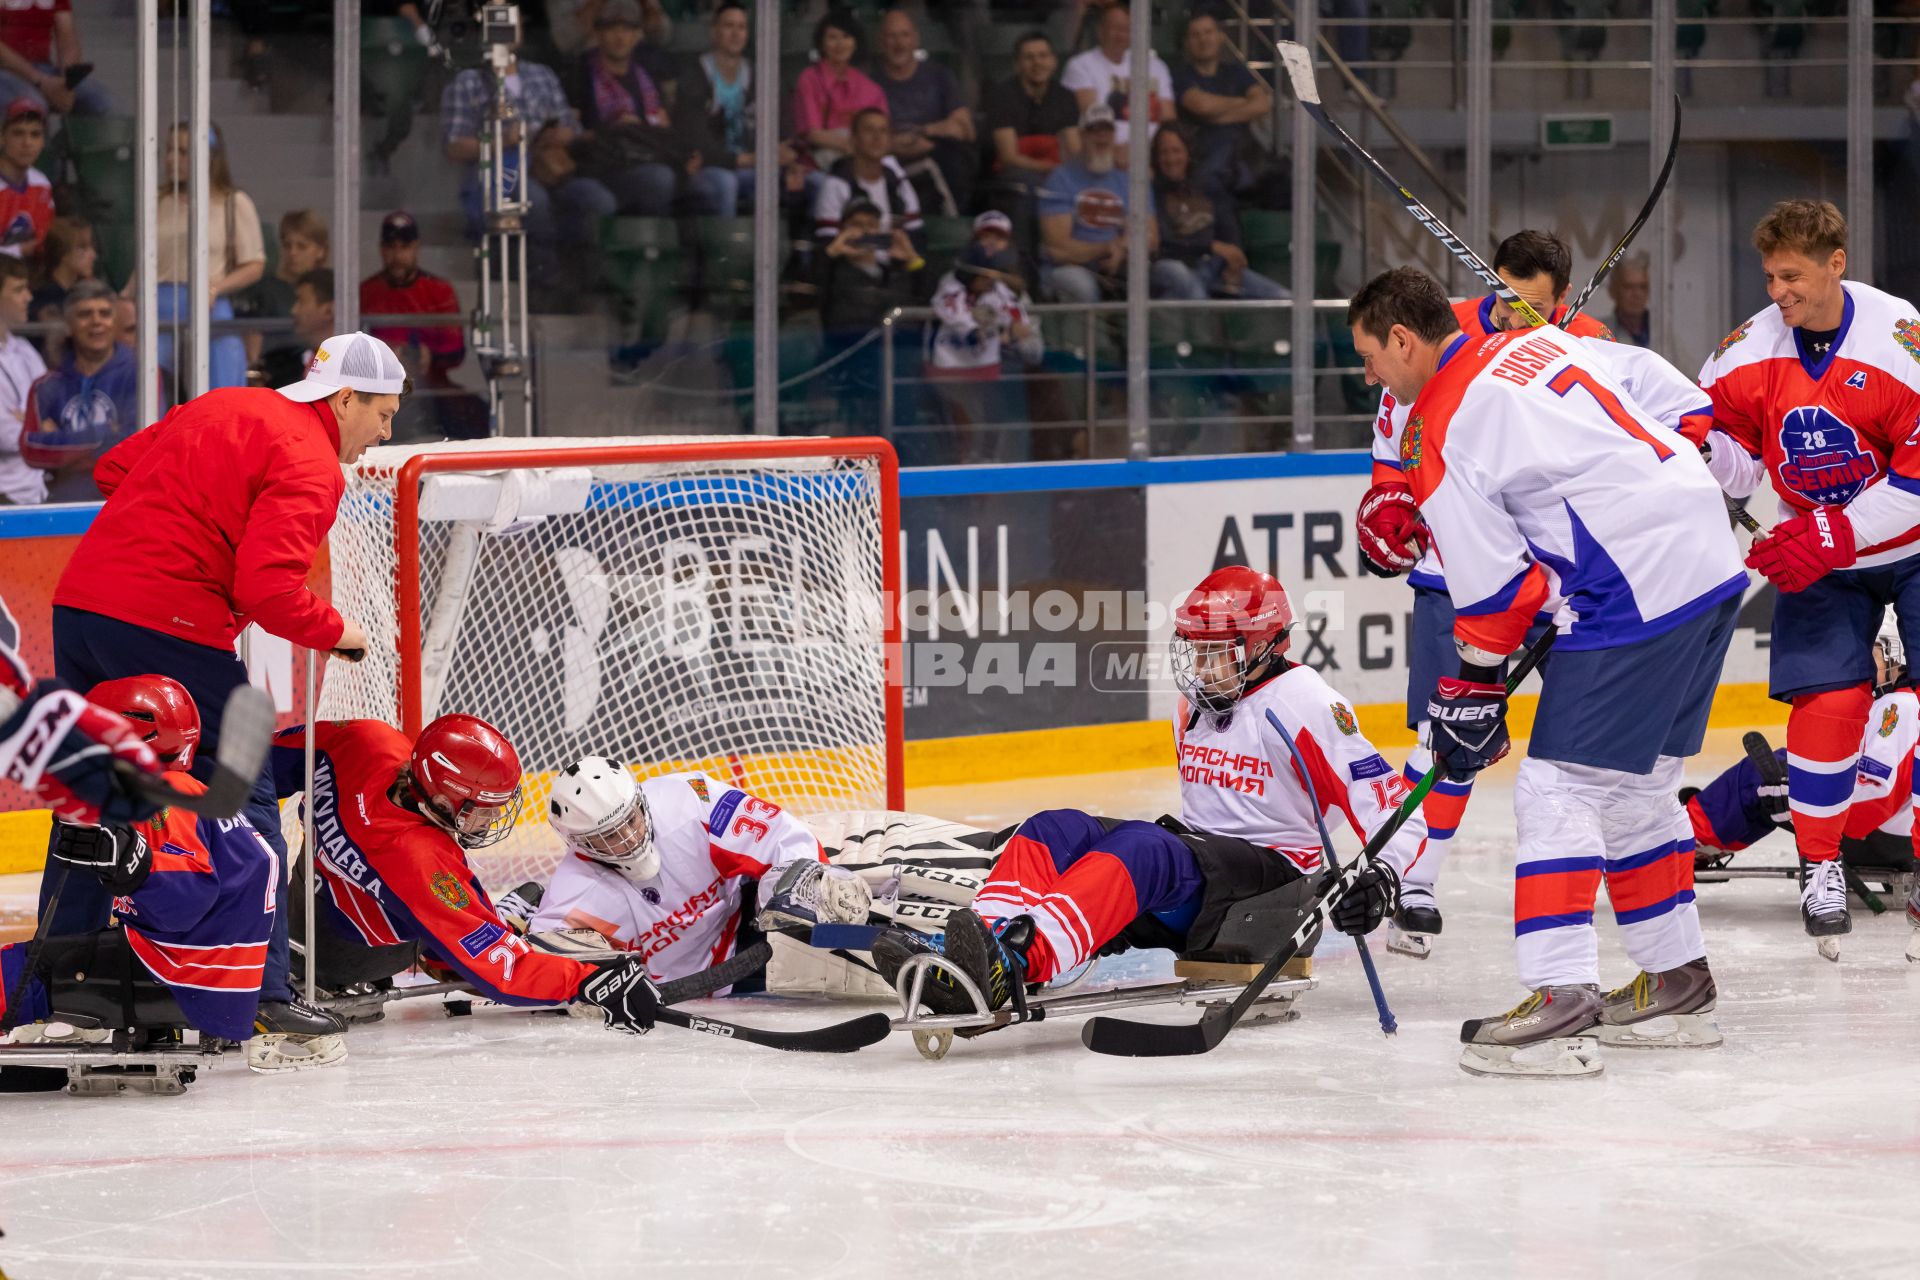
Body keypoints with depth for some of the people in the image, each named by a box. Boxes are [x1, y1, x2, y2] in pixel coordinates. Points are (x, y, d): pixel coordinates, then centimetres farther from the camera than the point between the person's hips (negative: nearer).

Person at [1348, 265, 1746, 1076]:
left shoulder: (1440, 435, -8)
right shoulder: (1544, 345, 15)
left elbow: (1492, 588, -6)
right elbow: (1691, 417, 20)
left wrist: (1471, 696, 7)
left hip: (1637, 600, -9)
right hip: (1715, 564, 9)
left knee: (1560, 790, -6)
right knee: (1635, 789, 19)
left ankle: (1560, 1003, -13)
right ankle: (1677, 987, 25)